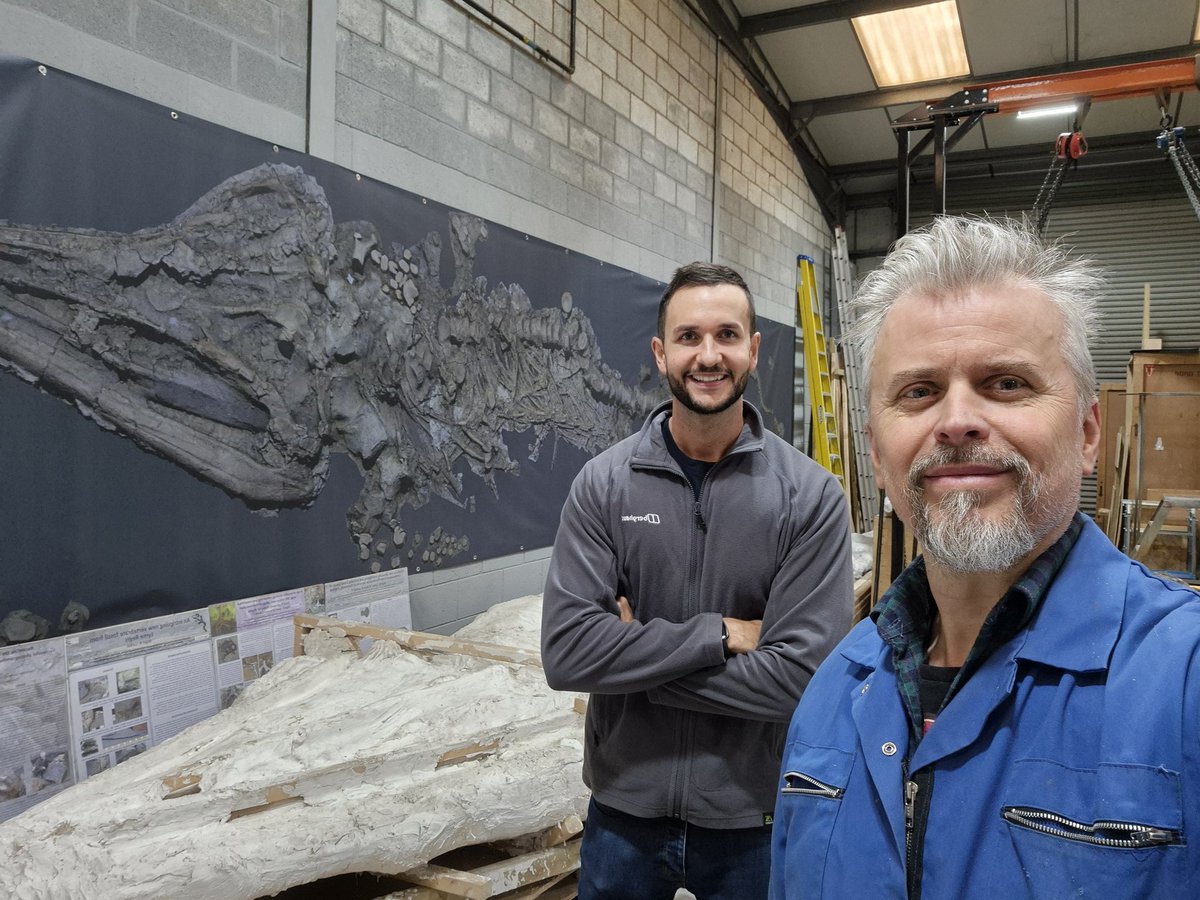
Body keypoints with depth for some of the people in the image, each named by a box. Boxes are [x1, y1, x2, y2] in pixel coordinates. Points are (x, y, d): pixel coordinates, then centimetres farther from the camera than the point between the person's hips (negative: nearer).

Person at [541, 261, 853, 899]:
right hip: (624, 809, 1)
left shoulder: (811, 495, -12)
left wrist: (635, 655, -16)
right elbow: (565, 651, -16)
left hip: (753, 821, -1)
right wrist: (718, 633, -20)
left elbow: (800, 674, -20)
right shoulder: (604, 483, -9)